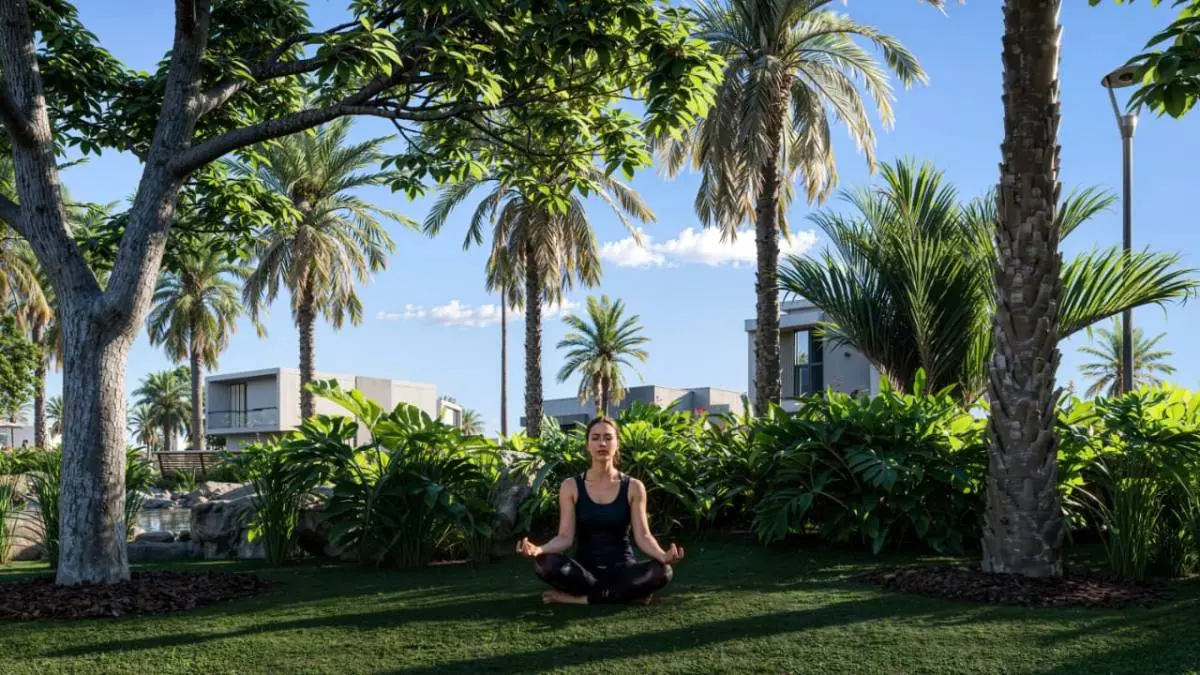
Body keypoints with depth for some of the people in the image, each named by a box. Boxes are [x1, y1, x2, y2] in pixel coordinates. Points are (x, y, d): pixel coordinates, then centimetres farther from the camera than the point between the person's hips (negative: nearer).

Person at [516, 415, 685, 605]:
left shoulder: (633, 487, 2)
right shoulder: (571, 487, 2)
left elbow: (642, 536, -5)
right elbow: (565, 537, -4)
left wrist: (663, 556, -28)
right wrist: (538, 549, -27)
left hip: (621, 569, 1)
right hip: (585, 569, -1)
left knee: (662, 571, -32)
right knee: (545, 564, -32)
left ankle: (580, 597, -23)